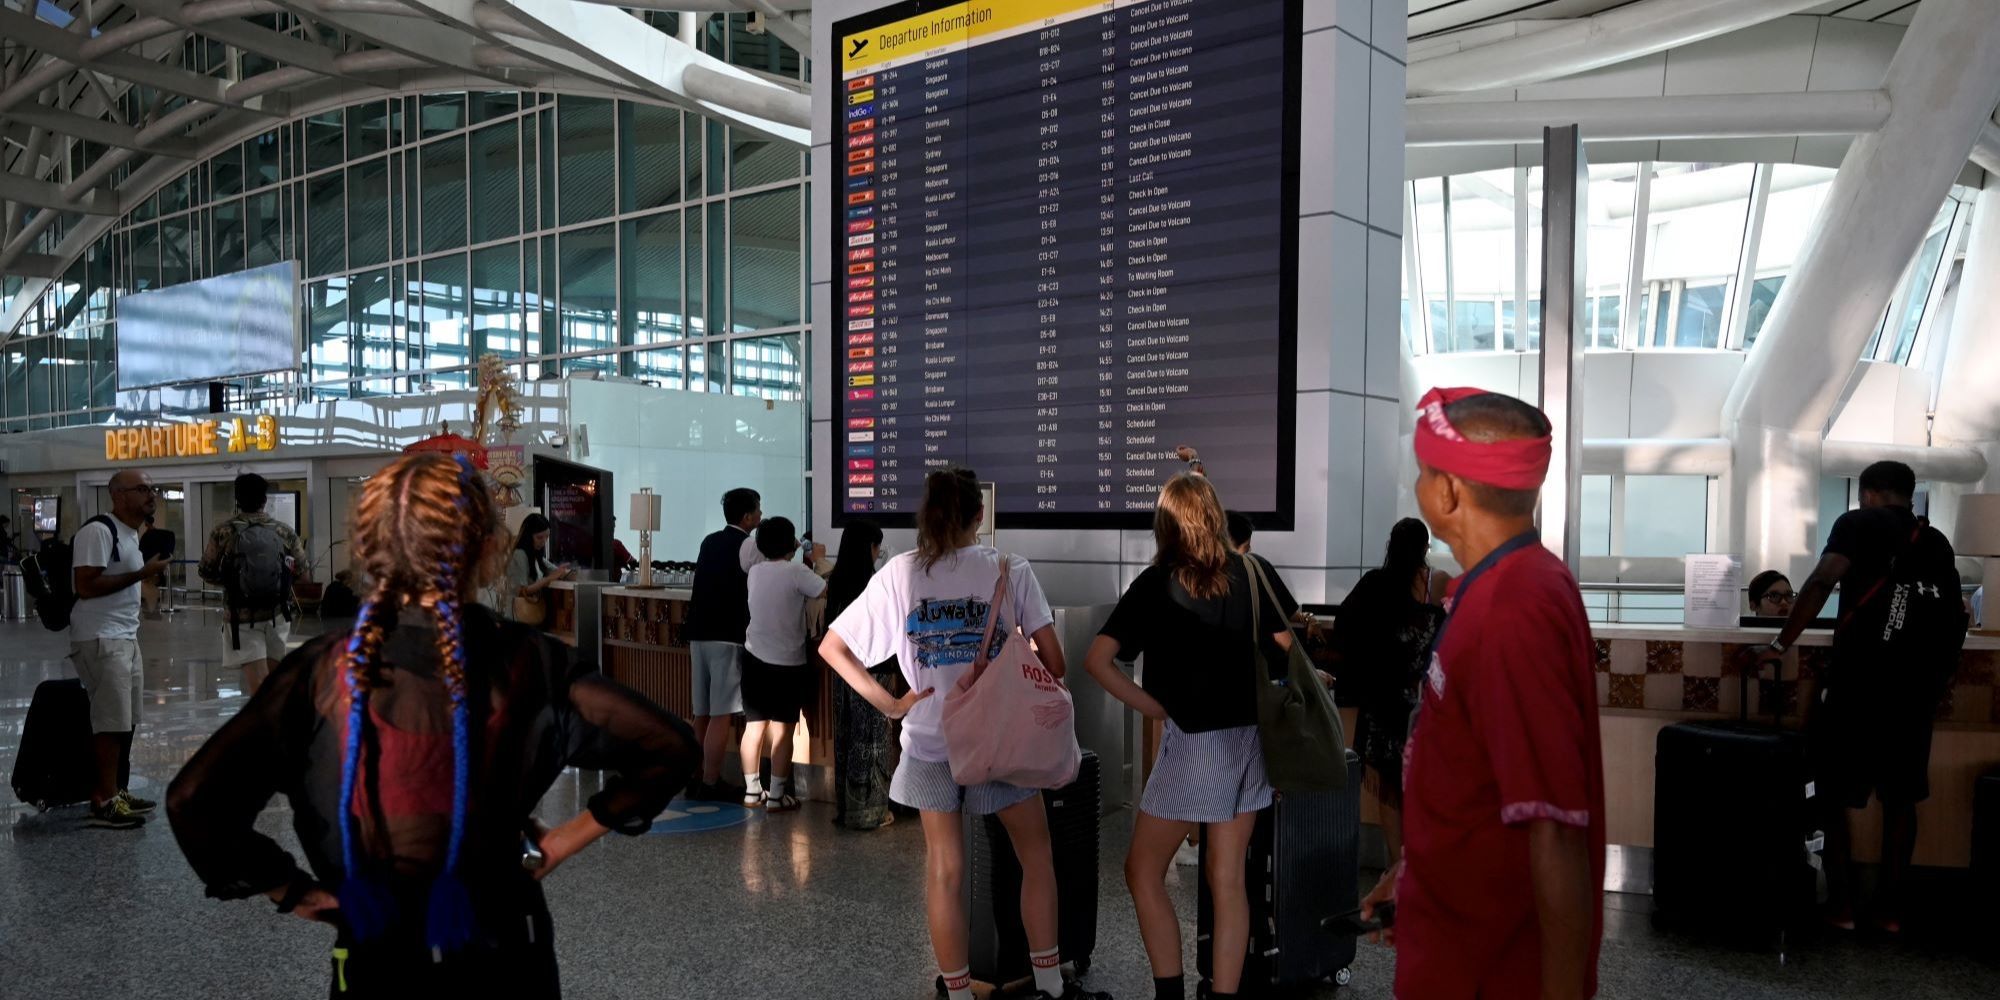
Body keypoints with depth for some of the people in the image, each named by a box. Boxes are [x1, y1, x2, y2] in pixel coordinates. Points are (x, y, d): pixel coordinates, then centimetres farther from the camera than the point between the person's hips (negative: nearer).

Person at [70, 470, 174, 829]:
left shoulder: (131, 534, 16)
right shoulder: (98, 531, -15)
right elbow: (85, 585, -23)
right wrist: (141, 574, -21)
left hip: (126, 638, 10)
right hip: (100, 640, -10)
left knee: (125, 722, 12)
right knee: (112, 722, -8)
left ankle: (118, 793, 20)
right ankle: (103, 803, -3)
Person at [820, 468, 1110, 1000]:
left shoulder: (898, 573, 1)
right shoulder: (1009, 568, -5)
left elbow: (831, 647, 2)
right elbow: (1053, 659, -8)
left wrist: (888, 703, 1)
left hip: (930, 740, 2)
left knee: (944, 871, 10)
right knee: (1036, 856, 15)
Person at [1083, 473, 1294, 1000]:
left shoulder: (1156, 582, -8)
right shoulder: (1255, 571, 2)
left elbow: (1097, 660, -16)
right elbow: (1286, 651, 7)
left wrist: (1152, 707, -7)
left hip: (1193, 742, -4)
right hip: (1249, 738, 5)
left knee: (1143, 871, 10)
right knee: (1228, 877, 10)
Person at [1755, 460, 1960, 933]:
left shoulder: (1861, 524, 0)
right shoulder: (1936, 542, 16)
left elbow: (1822, 582, -15)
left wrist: (1780, 645, -11)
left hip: (1859, 675, -5)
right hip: (1918, 680, 5)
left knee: (1836, 791, 6)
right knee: (1901, 795, 13)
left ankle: (1840, 903, 7)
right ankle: (1891, 907, 16)